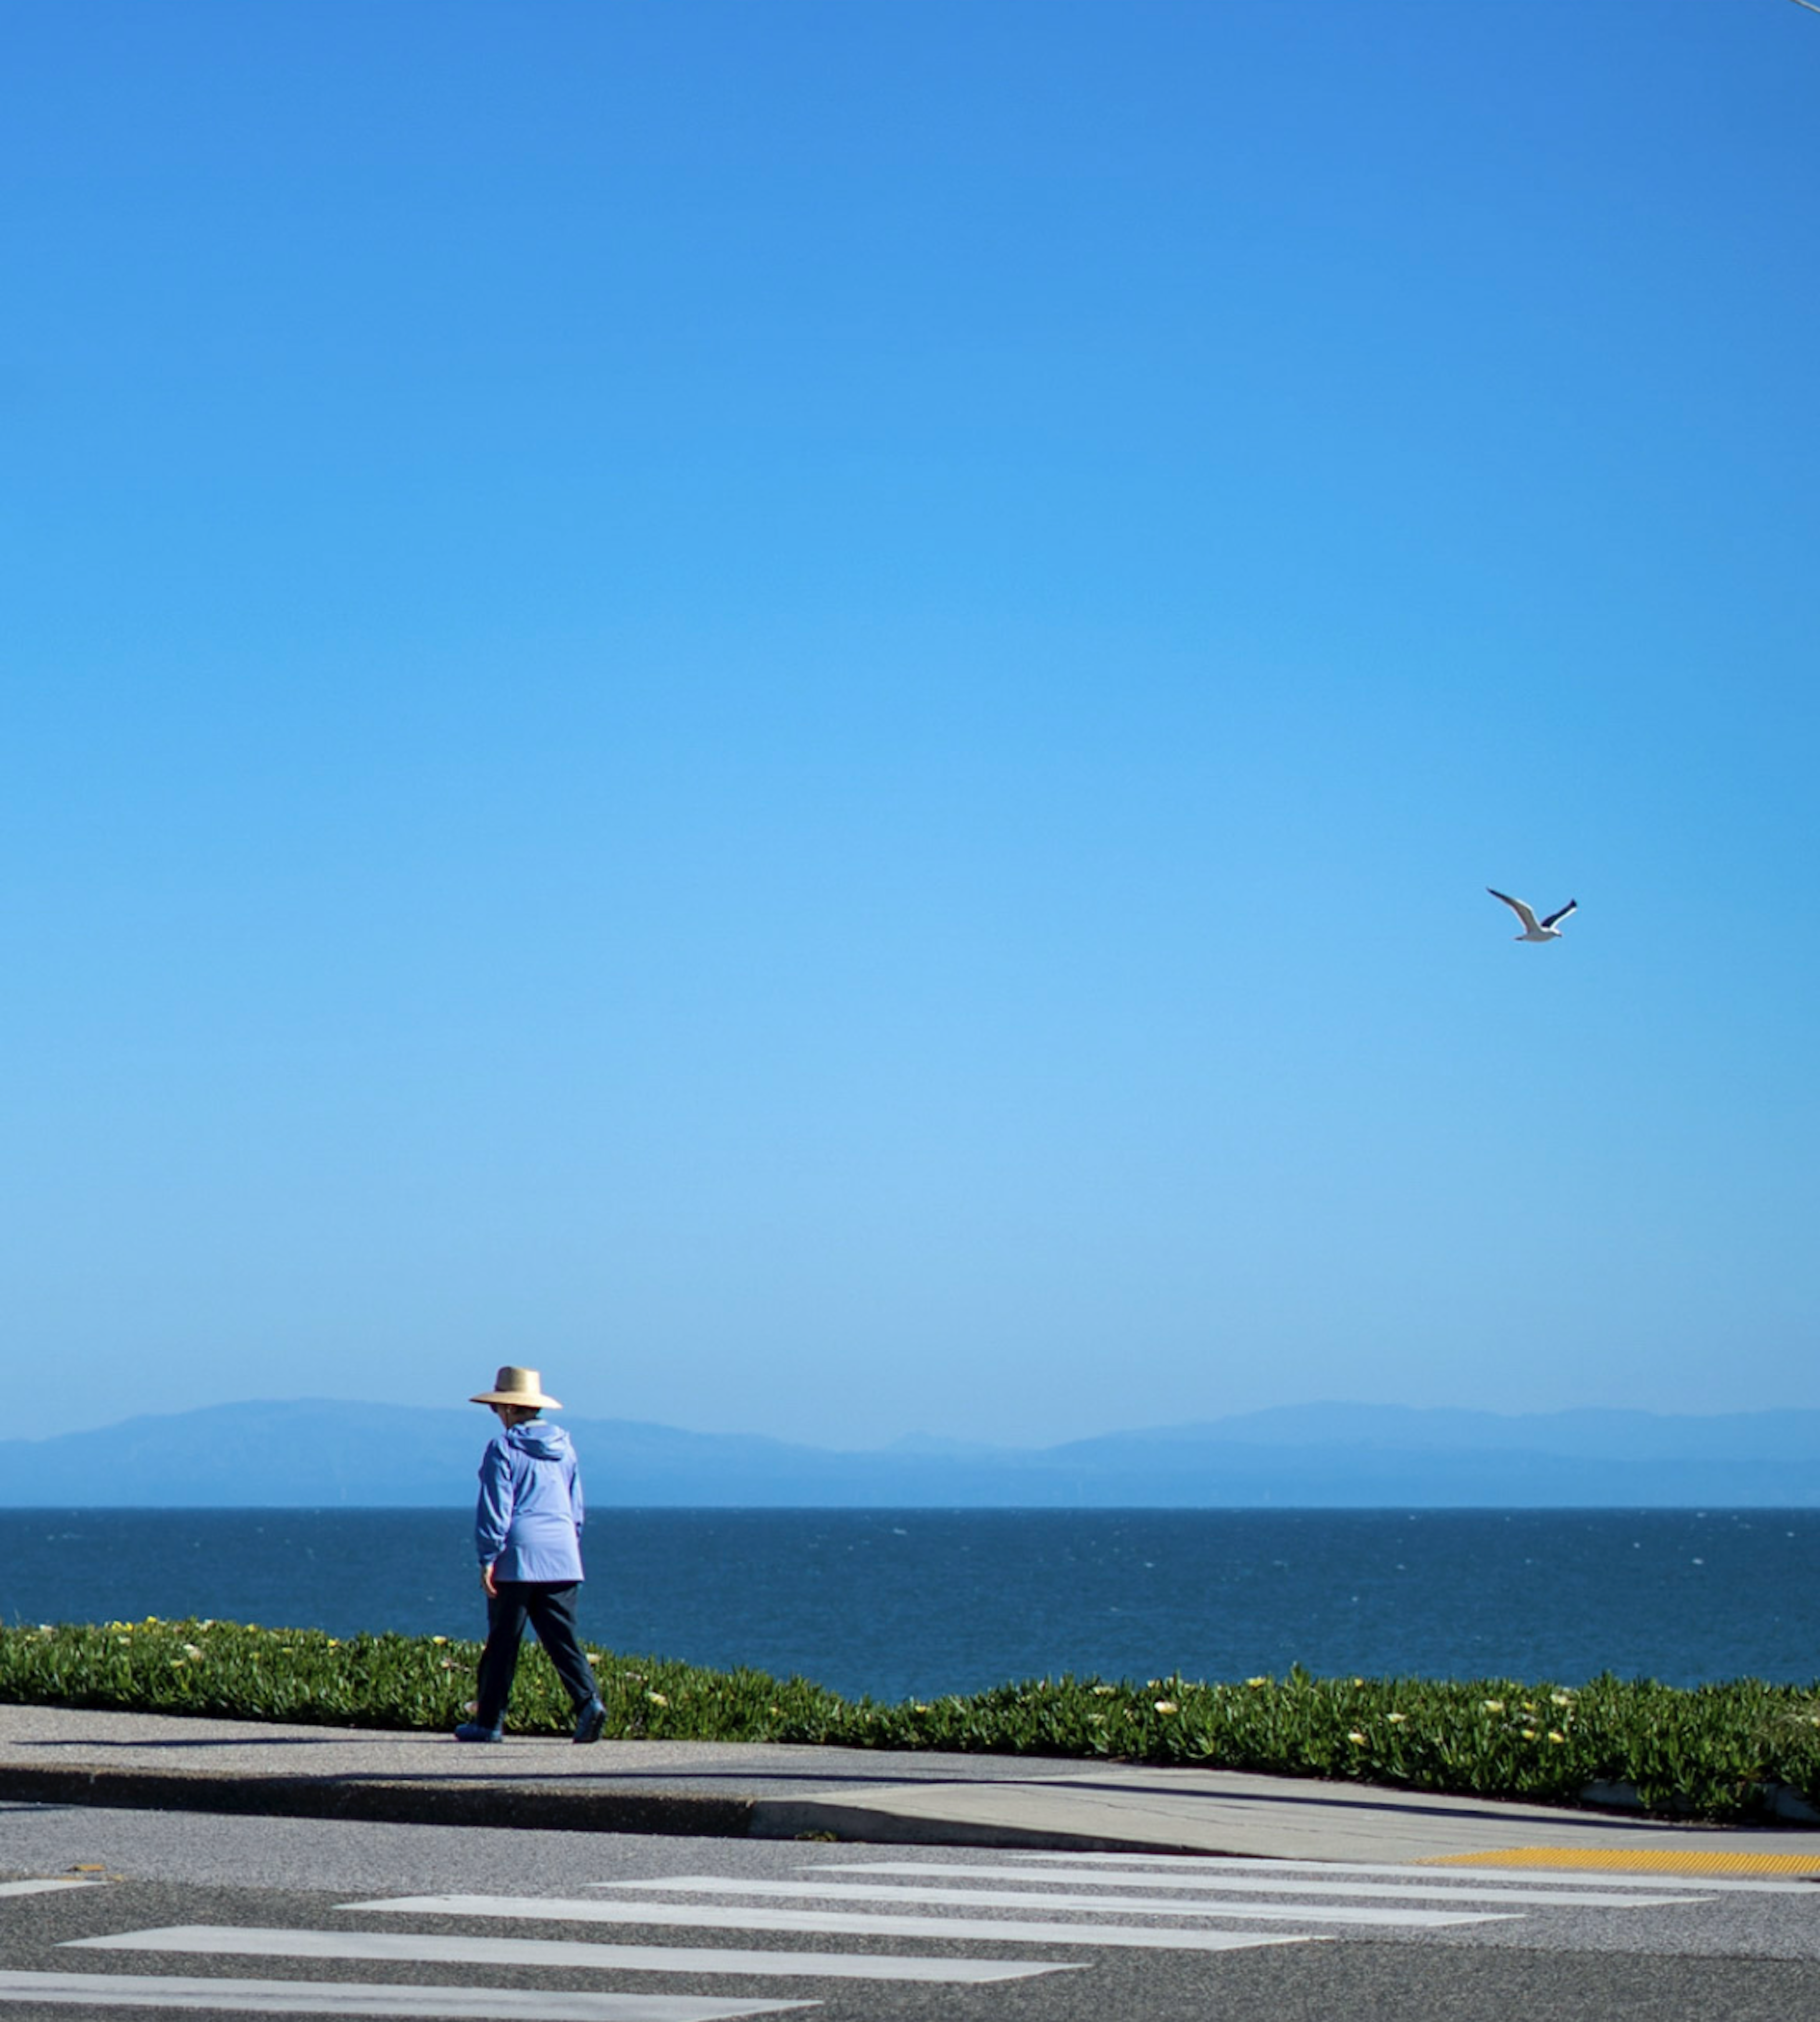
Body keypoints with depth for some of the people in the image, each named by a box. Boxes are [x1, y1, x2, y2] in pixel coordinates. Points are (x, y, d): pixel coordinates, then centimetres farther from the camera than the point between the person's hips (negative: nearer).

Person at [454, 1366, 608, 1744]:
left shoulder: (503, 1448, -5)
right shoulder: (563, 1447, 13)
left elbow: (495, 1509, -8)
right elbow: (576, 1509, 18)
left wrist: (488, 1558, -7)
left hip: (518, 1558, -5)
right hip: (562, 1560, 5)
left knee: (503, 1641, 3)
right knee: (562, 1638, 2)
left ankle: (489, 1722, 9)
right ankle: (589, 1701, -18)